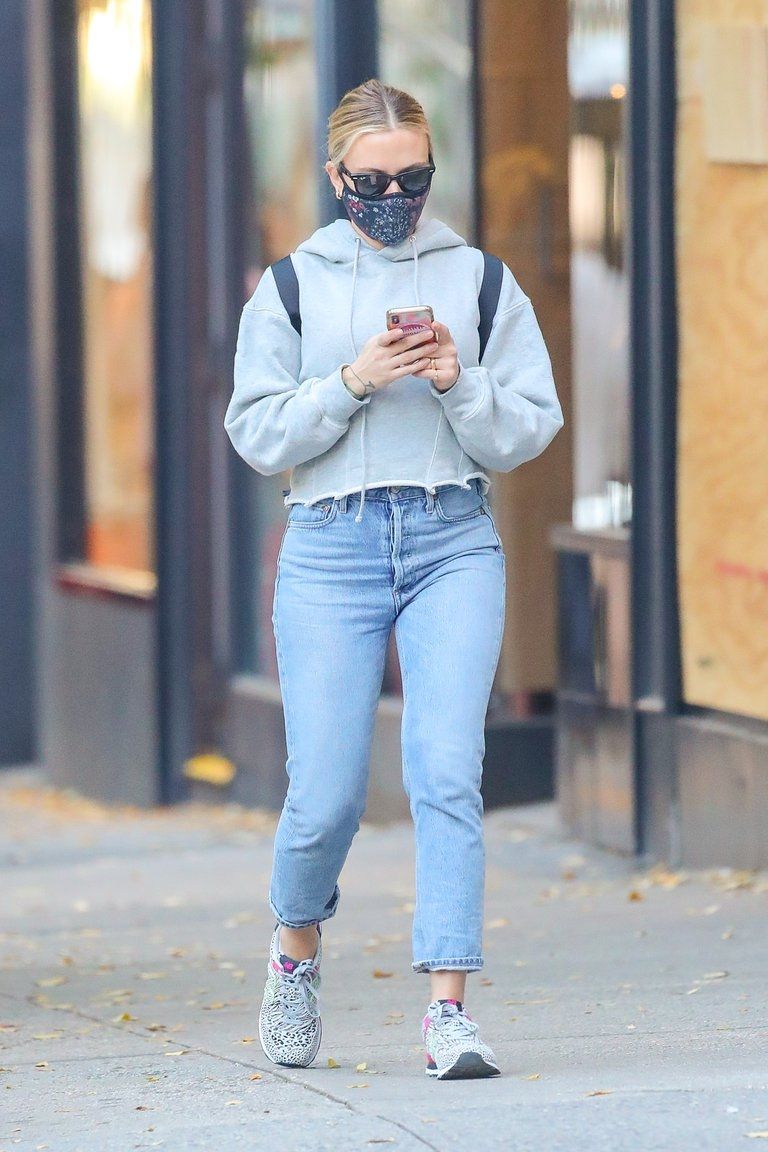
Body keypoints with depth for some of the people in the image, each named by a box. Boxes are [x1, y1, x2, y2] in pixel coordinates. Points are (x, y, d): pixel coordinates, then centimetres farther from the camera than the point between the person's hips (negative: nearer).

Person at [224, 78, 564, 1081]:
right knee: (325, 796, -4)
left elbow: (528, 432, 7)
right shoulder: (293, 286, 8)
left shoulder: (482, 280, 9)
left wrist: (460, 383, -10)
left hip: (453, 543, 0)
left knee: (447, 771, -15)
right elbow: (258, 435, 2)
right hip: (330, 547, 0)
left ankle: (449, 1007, -15)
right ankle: (298, 944, 27)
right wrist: (353, 381, -11)